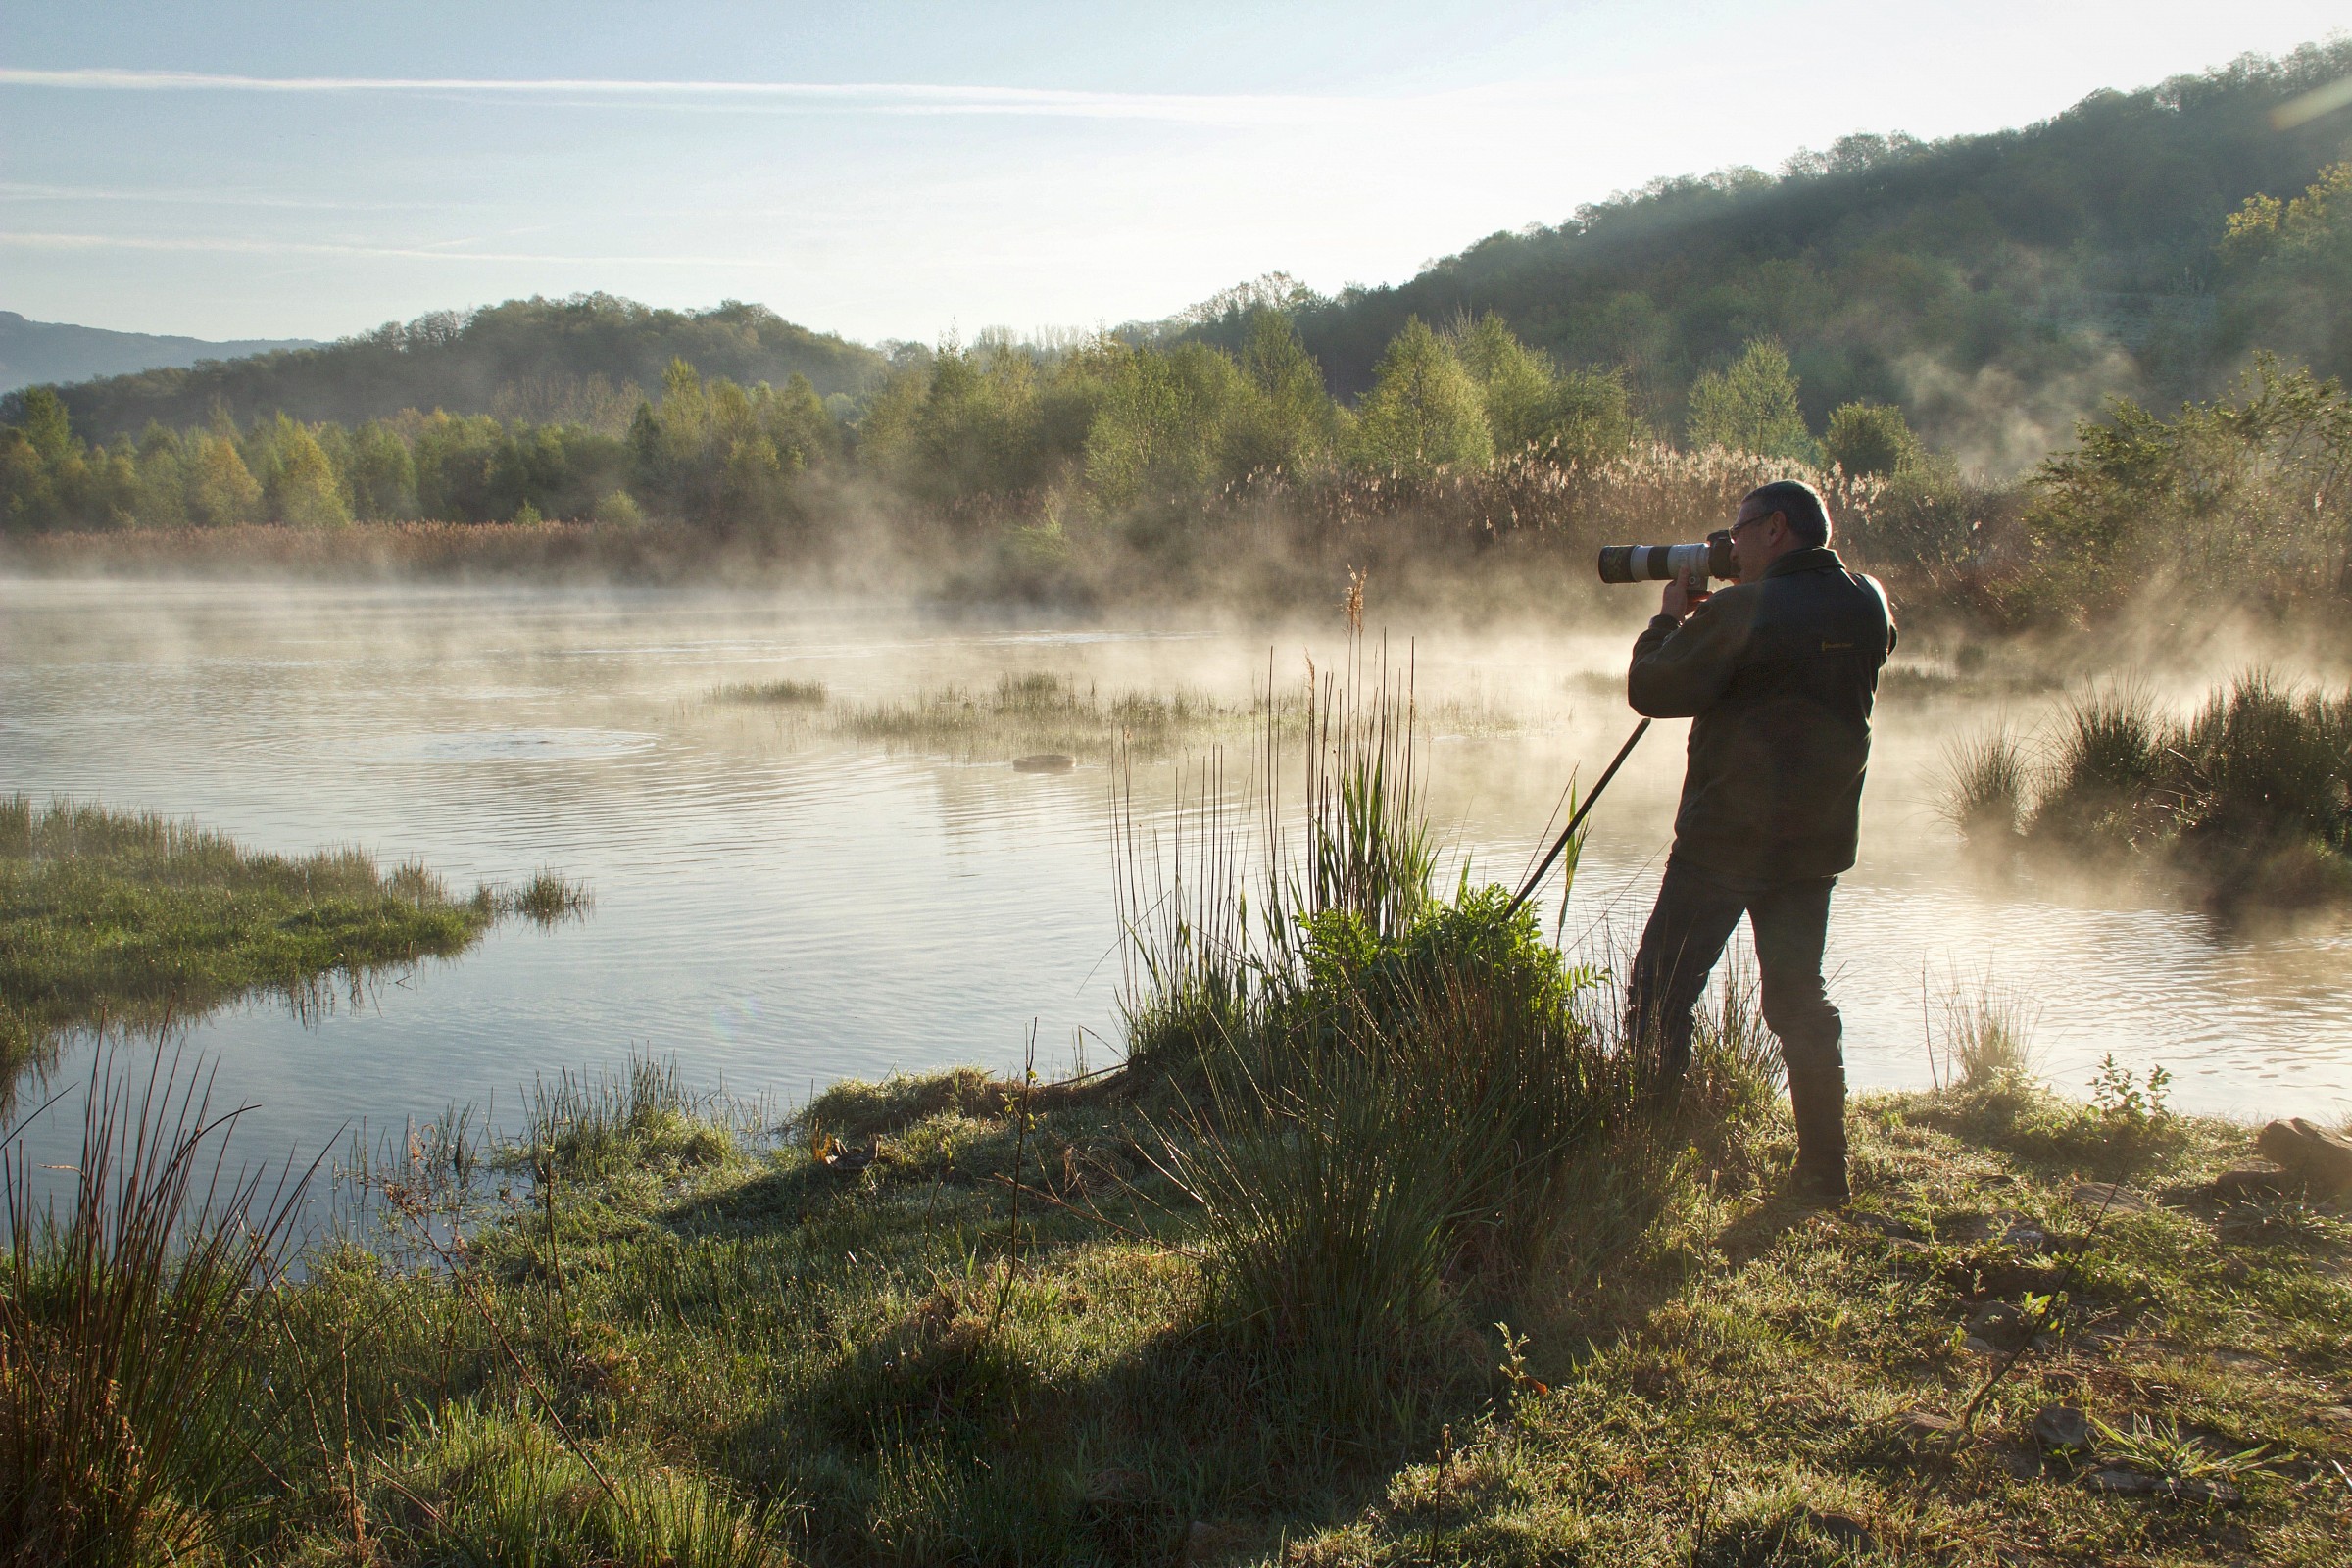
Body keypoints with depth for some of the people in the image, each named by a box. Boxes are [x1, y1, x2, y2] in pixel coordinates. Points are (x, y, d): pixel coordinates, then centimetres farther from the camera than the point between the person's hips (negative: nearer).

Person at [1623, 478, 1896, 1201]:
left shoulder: (1741, 612, -16)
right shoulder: (1867, 606, 4)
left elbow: (1652, 690, -10)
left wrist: (1673, 616, 6)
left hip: (1727, 836, -6)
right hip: (1818, 838, 6)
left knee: (1659, 997, 4)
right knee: (1799, 999, 16)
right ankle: (1824, 1170, 17)